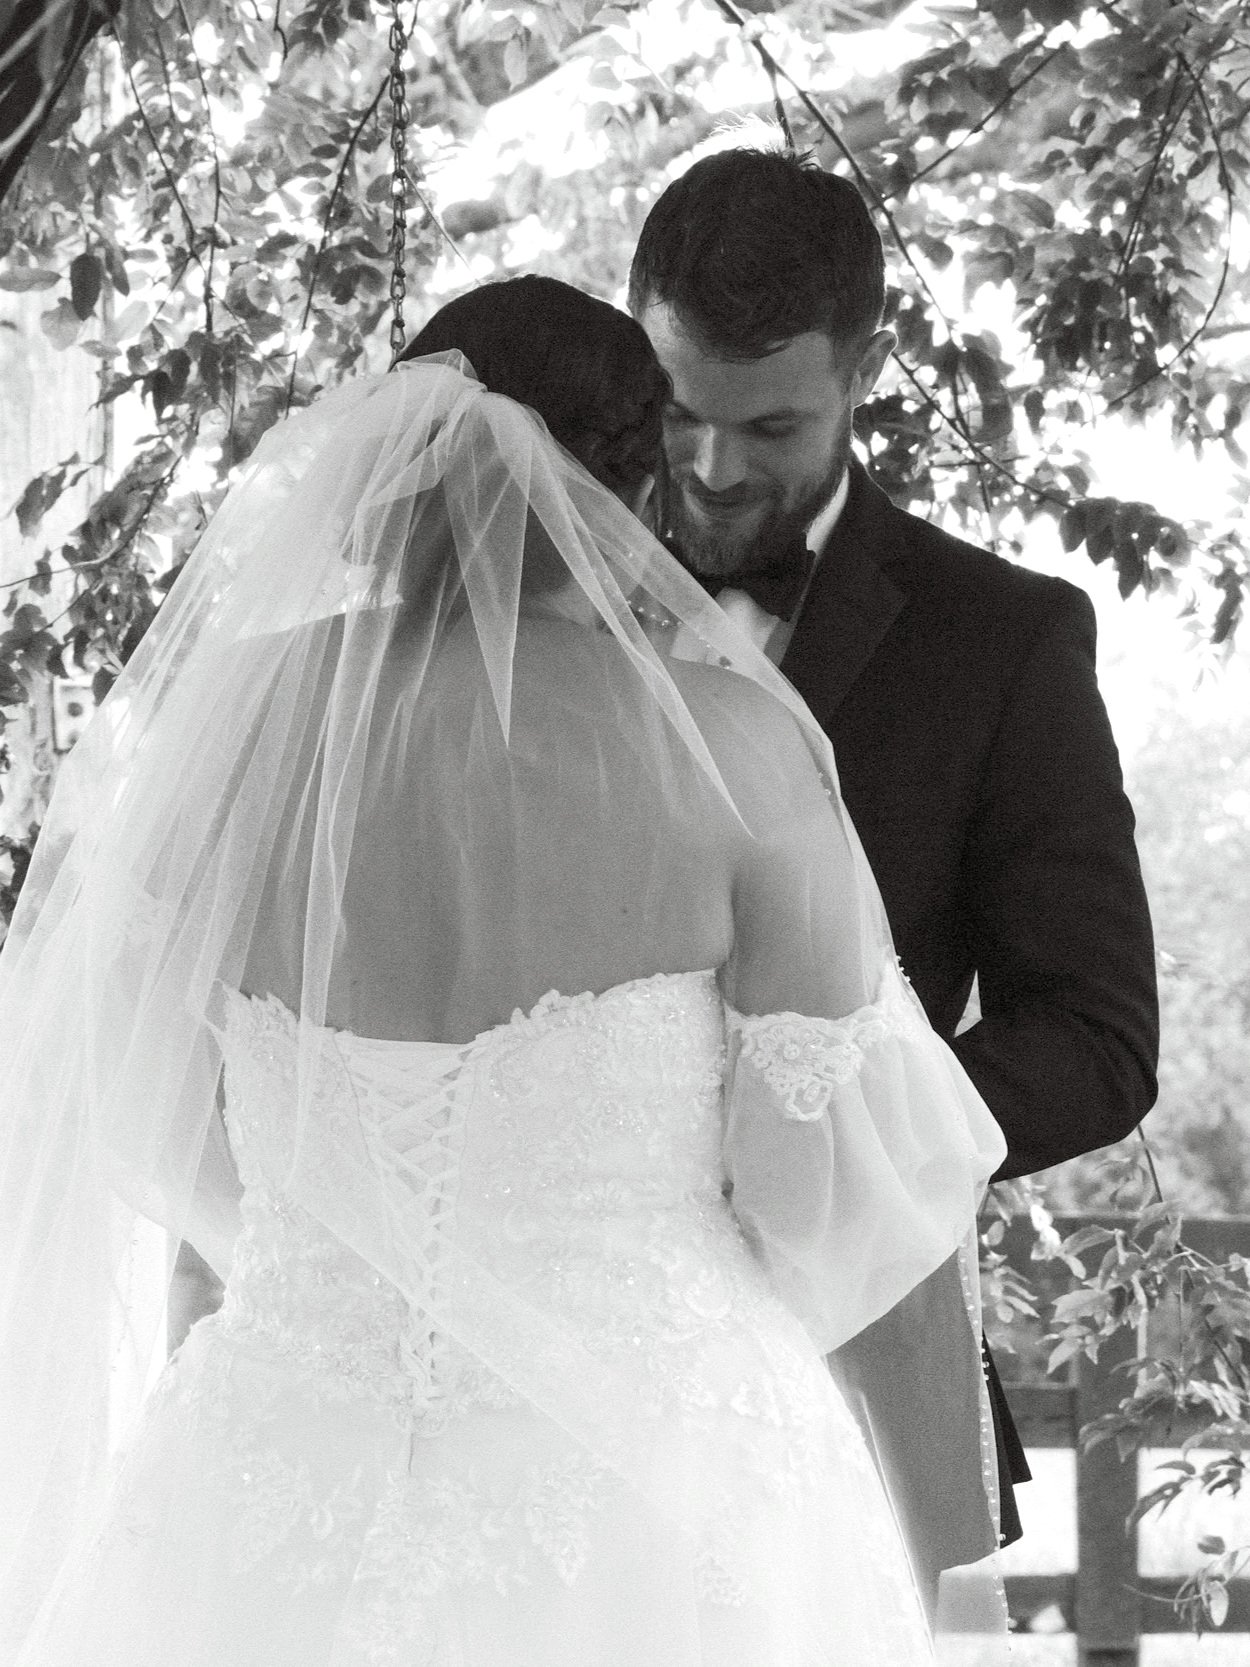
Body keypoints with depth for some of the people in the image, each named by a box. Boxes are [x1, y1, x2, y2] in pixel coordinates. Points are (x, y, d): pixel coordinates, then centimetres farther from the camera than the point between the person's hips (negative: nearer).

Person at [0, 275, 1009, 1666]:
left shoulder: (226, 716, -4)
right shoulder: (731, 740, -11)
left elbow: (151, 1124, 8)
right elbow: (823, 1189, -6)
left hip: (292, 1518, 2)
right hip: (663, 1544, -2)